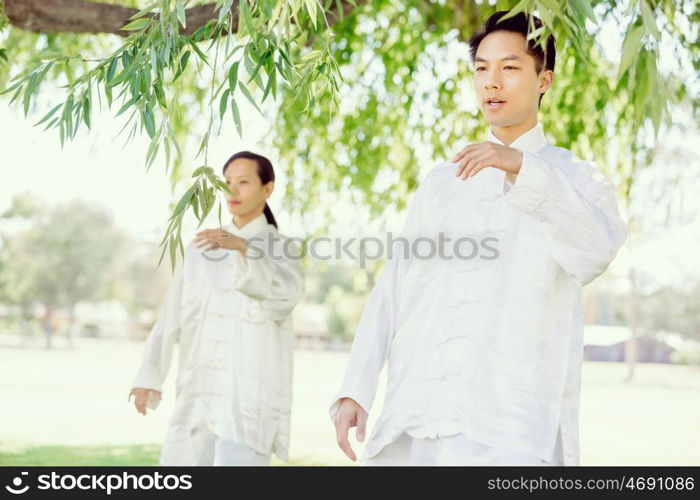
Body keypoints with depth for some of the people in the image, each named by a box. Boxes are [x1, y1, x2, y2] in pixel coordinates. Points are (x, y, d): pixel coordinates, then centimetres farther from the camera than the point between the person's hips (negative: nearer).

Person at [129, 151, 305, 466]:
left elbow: (286, 292, -18)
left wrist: (243, 247, -28)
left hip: (250, 390, -5)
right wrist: (149, 376, -1)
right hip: (198, 390, 5)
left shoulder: (279, 247, 4)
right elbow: (172, 314, 9)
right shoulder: (202, 247, 16)